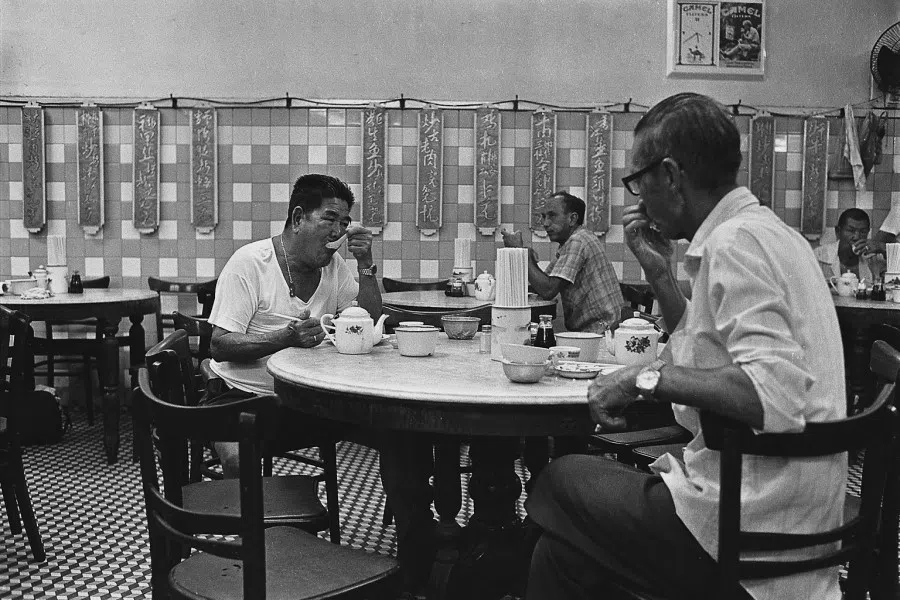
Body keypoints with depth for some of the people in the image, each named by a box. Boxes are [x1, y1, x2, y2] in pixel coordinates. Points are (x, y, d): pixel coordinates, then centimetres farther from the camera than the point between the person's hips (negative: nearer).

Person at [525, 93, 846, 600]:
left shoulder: (735, 243, -18)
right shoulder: (767, 233, 13)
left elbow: (777, 396, -30)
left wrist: (649, 378, -23)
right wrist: (660, 273, 10)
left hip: (745, 532, -9)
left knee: (564, 480, 1)